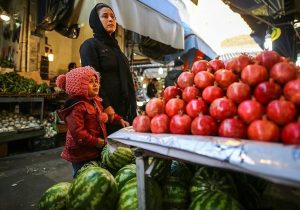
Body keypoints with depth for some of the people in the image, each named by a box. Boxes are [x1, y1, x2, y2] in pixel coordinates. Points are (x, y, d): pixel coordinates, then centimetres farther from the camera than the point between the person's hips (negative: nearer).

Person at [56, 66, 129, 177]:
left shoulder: (95, 101, 8)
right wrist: (96, 141, -25)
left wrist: (119, 120, 17)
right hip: (81, 153, -9)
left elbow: (103, 115, 26)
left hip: (95, 151, 9)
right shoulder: (76, 107, -23)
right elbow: (77, 132, -28)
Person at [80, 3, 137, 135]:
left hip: (123, 109, 7)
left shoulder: (115, 47, 21)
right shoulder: (90, 45, 1)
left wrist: (131, 110, 12)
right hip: (104, 109, -6)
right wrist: (105, 106, -19)